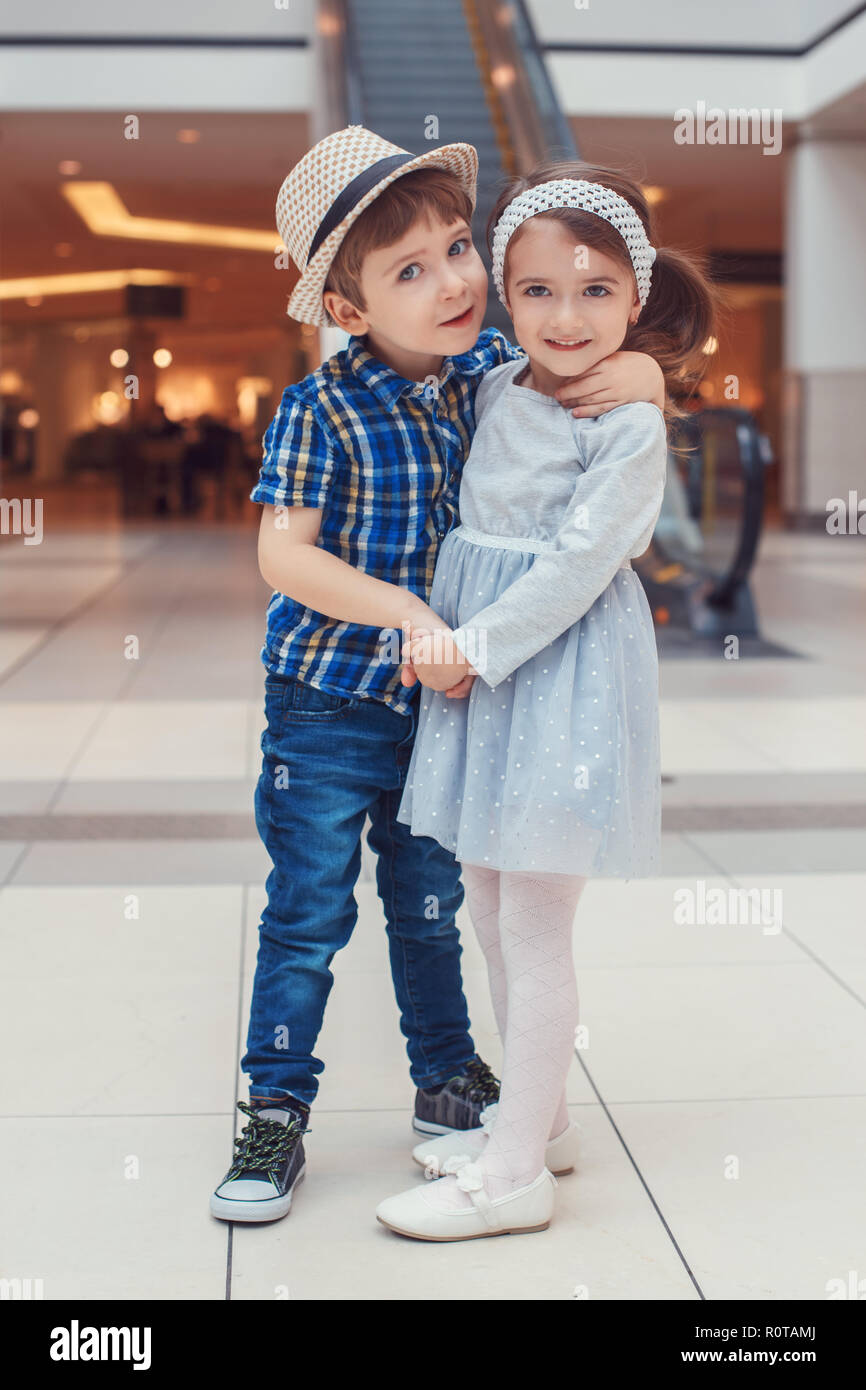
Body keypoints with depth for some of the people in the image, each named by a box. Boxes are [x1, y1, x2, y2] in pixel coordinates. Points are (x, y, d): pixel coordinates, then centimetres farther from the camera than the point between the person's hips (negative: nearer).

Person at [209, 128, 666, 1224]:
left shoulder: (491, 369, -2)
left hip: (442, 701, 5)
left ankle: (446, 1080, 36)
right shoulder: (321, 411, -16)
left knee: (431, 907, 19)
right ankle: (276, 1111, 18)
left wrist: (639, 373, -14)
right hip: (330, 702, -4)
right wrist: (406, 615, -26)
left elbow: (611, 369, 10)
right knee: (308, 913, 3)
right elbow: (284, 553, -19)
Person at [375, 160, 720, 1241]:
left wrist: (476, 647, -16)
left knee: (533, 920, -2)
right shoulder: (496, 389, 8)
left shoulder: (631, 425, -12)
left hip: (566, 674, -7)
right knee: (486, 903, 14)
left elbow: (580, 562, -17)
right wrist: (436, 627, 3)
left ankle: (515, 1172, 8)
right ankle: (537, 1118, 30)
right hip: (481, 665, 8)